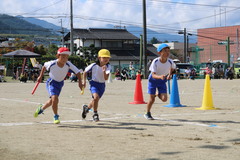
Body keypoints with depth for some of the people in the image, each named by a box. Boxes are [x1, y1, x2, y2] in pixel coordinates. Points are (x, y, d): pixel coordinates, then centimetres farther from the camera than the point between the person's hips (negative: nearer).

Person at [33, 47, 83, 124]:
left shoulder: (68, 64, -24)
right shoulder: (52, 64, -25)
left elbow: (77, 72, -20)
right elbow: (44, 66, -4)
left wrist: (80, 82, -31)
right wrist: (40, 76, 2)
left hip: (60, 83, 4)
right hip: (51, 82, -4)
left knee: (52, 101, 17)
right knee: (55, 99, -24)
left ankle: (41, 108, 48)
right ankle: (56, 116, -2)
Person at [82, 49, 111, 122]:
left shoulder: (108, 67, -13)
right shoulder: (94, 65, -17)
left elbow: (106, 78, -22)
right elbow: (85, 72, 1)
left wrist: (104, 71, -37)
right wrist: (84, 81, -4)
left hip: (102, 85, 4)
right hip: (94, 83, -4)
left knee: (95, 100, 17)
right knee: (96, 97, -27)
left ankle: (86, 108, 48)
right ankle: (95, 114, -9)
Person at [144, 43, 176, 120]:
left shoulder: (170, 62, -19)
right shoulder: (155, 62, -28)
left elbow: (173, 68, 7)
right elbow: (153, 75, -33)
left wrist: (170, 75, -4)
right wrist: (160, 77, -51)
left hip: (162, 81, 3)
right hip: (153, 80, -2)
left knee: (164, 99, -11)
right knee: (152, 99, -1)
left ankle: (159, 95, 25)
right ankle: (147, 114, 22)